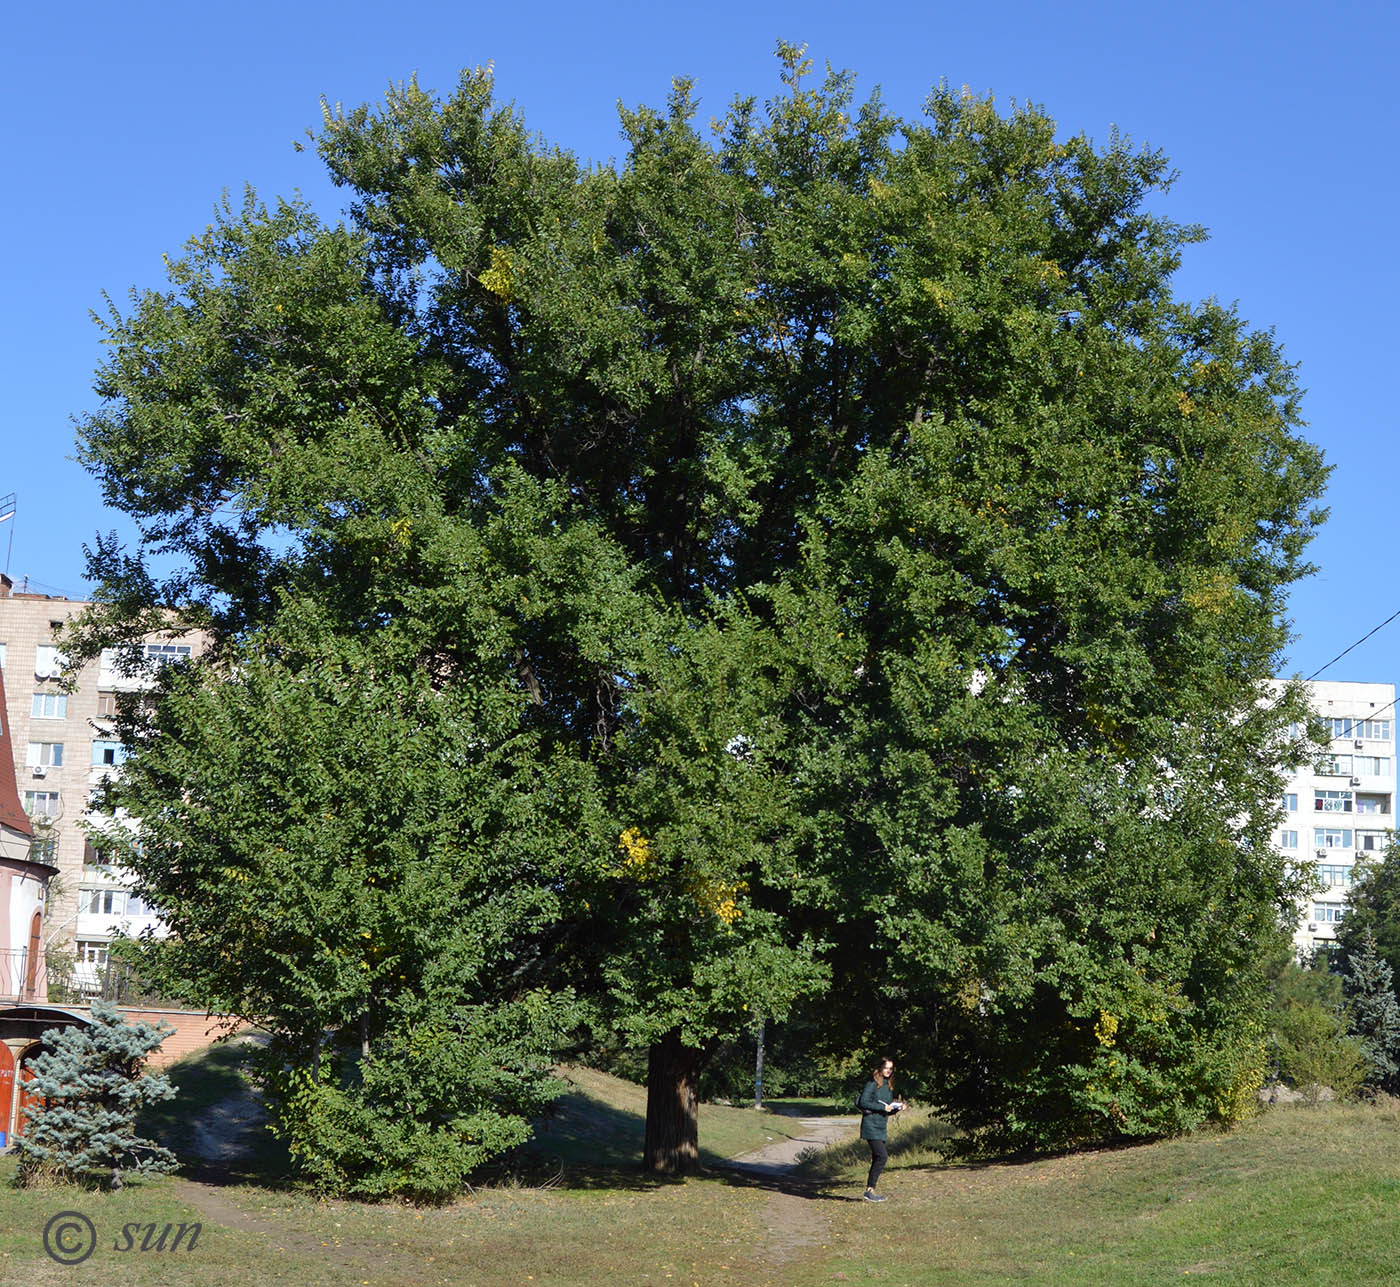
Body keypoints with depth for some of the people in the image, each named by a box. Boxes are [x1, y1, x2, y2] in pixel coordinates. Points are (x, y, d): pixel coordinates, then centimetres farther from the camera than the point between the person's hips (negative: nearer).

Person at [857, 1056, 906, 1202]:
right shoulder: (872, 1084, -8)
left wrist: (898, 1107, 1)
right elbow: (863, 1102, -17)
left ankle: (870, 1191, 13)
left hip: (882, 1128, 8)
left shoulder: (889, 1086, 16)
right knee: (882, 1156, -16)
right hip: (871, 1125, -8)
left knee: (878, 1159, 7)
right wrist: (883, 1107, -17)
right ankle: (870, 1190, -13)